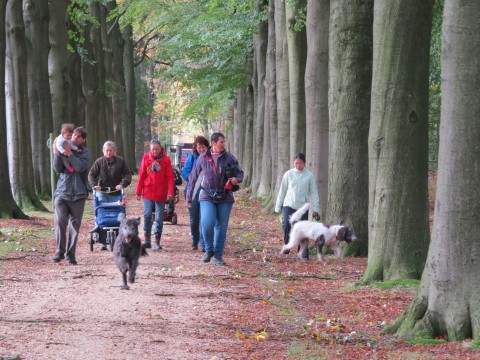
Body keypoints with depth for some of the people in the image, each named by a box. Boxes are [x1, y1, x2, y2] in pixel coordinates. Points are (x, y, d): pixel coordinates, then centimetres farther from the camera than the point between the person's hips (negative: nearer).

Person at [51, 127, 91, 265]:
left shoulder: (85, 152, 3)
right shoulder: (63, 149, 7)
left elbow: (80, 167, -14)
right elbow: (58, 169, 1)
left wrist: (69, 153, -17)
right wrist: (57, 155, -14)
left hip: (77, 194, 0)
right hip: (62, 192, 0)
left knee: (74, 225, 3)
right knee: (60, 222, -11)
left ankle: (71, 253, 11)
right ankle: (59, 251, 0)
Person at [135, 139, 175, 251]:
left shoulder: (166, 160, -3)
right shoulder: (146, 158, 1)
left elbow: (170, 178, -5)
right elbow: (141, 176, 4)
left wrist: (170, 192, -14)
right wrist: (138, 191, 3)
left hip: (161, 194, -1)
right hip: (148, 192, 1)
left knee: (159, 218, 2)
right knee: (147, 215, -6)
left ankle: (157, 242, 8)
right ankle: (147, 240, 4)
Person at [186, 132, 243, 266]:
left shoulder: (229, 158, 1)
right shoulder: (203, 158, 0)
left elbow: (240, 173, 9)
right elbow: (193, 178, 8)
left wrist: (237, 179, -16)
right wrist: (189, 197, 12)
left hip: (225, 197, 1)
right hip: (207, 196, -1)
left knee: (221, 227, 5)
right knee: (207, 223, -19)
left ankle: (218, 256, 16)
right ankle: (209, 250, 5)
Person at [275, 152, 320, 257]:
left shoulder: (309, 176, 3)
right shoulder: (288, 174, 5)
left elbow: (314, 193, 6)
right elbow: (282, 191, 10)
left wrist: (315, 209, 1)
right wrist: (278, 206, 10)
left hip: (303, 207, 0)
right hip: (289, 205, 0)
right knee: (287, 225, -17)